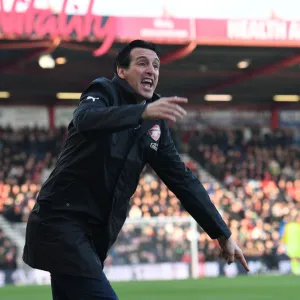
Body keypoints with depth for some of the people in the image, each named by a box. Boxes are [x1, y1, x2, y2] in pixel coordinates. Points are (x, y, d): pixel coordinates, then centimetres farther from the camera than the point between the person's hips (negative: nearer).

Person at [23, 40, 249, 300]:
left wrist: (222, 234, 9)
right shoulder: (103, 92, -8)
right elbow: (86, 119, -32)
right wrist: (143, 111, -49)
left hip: (93, 233, 8)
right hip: (61, 221, -8)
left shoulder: (155, 125, 11)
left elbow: (182, 179, 13)